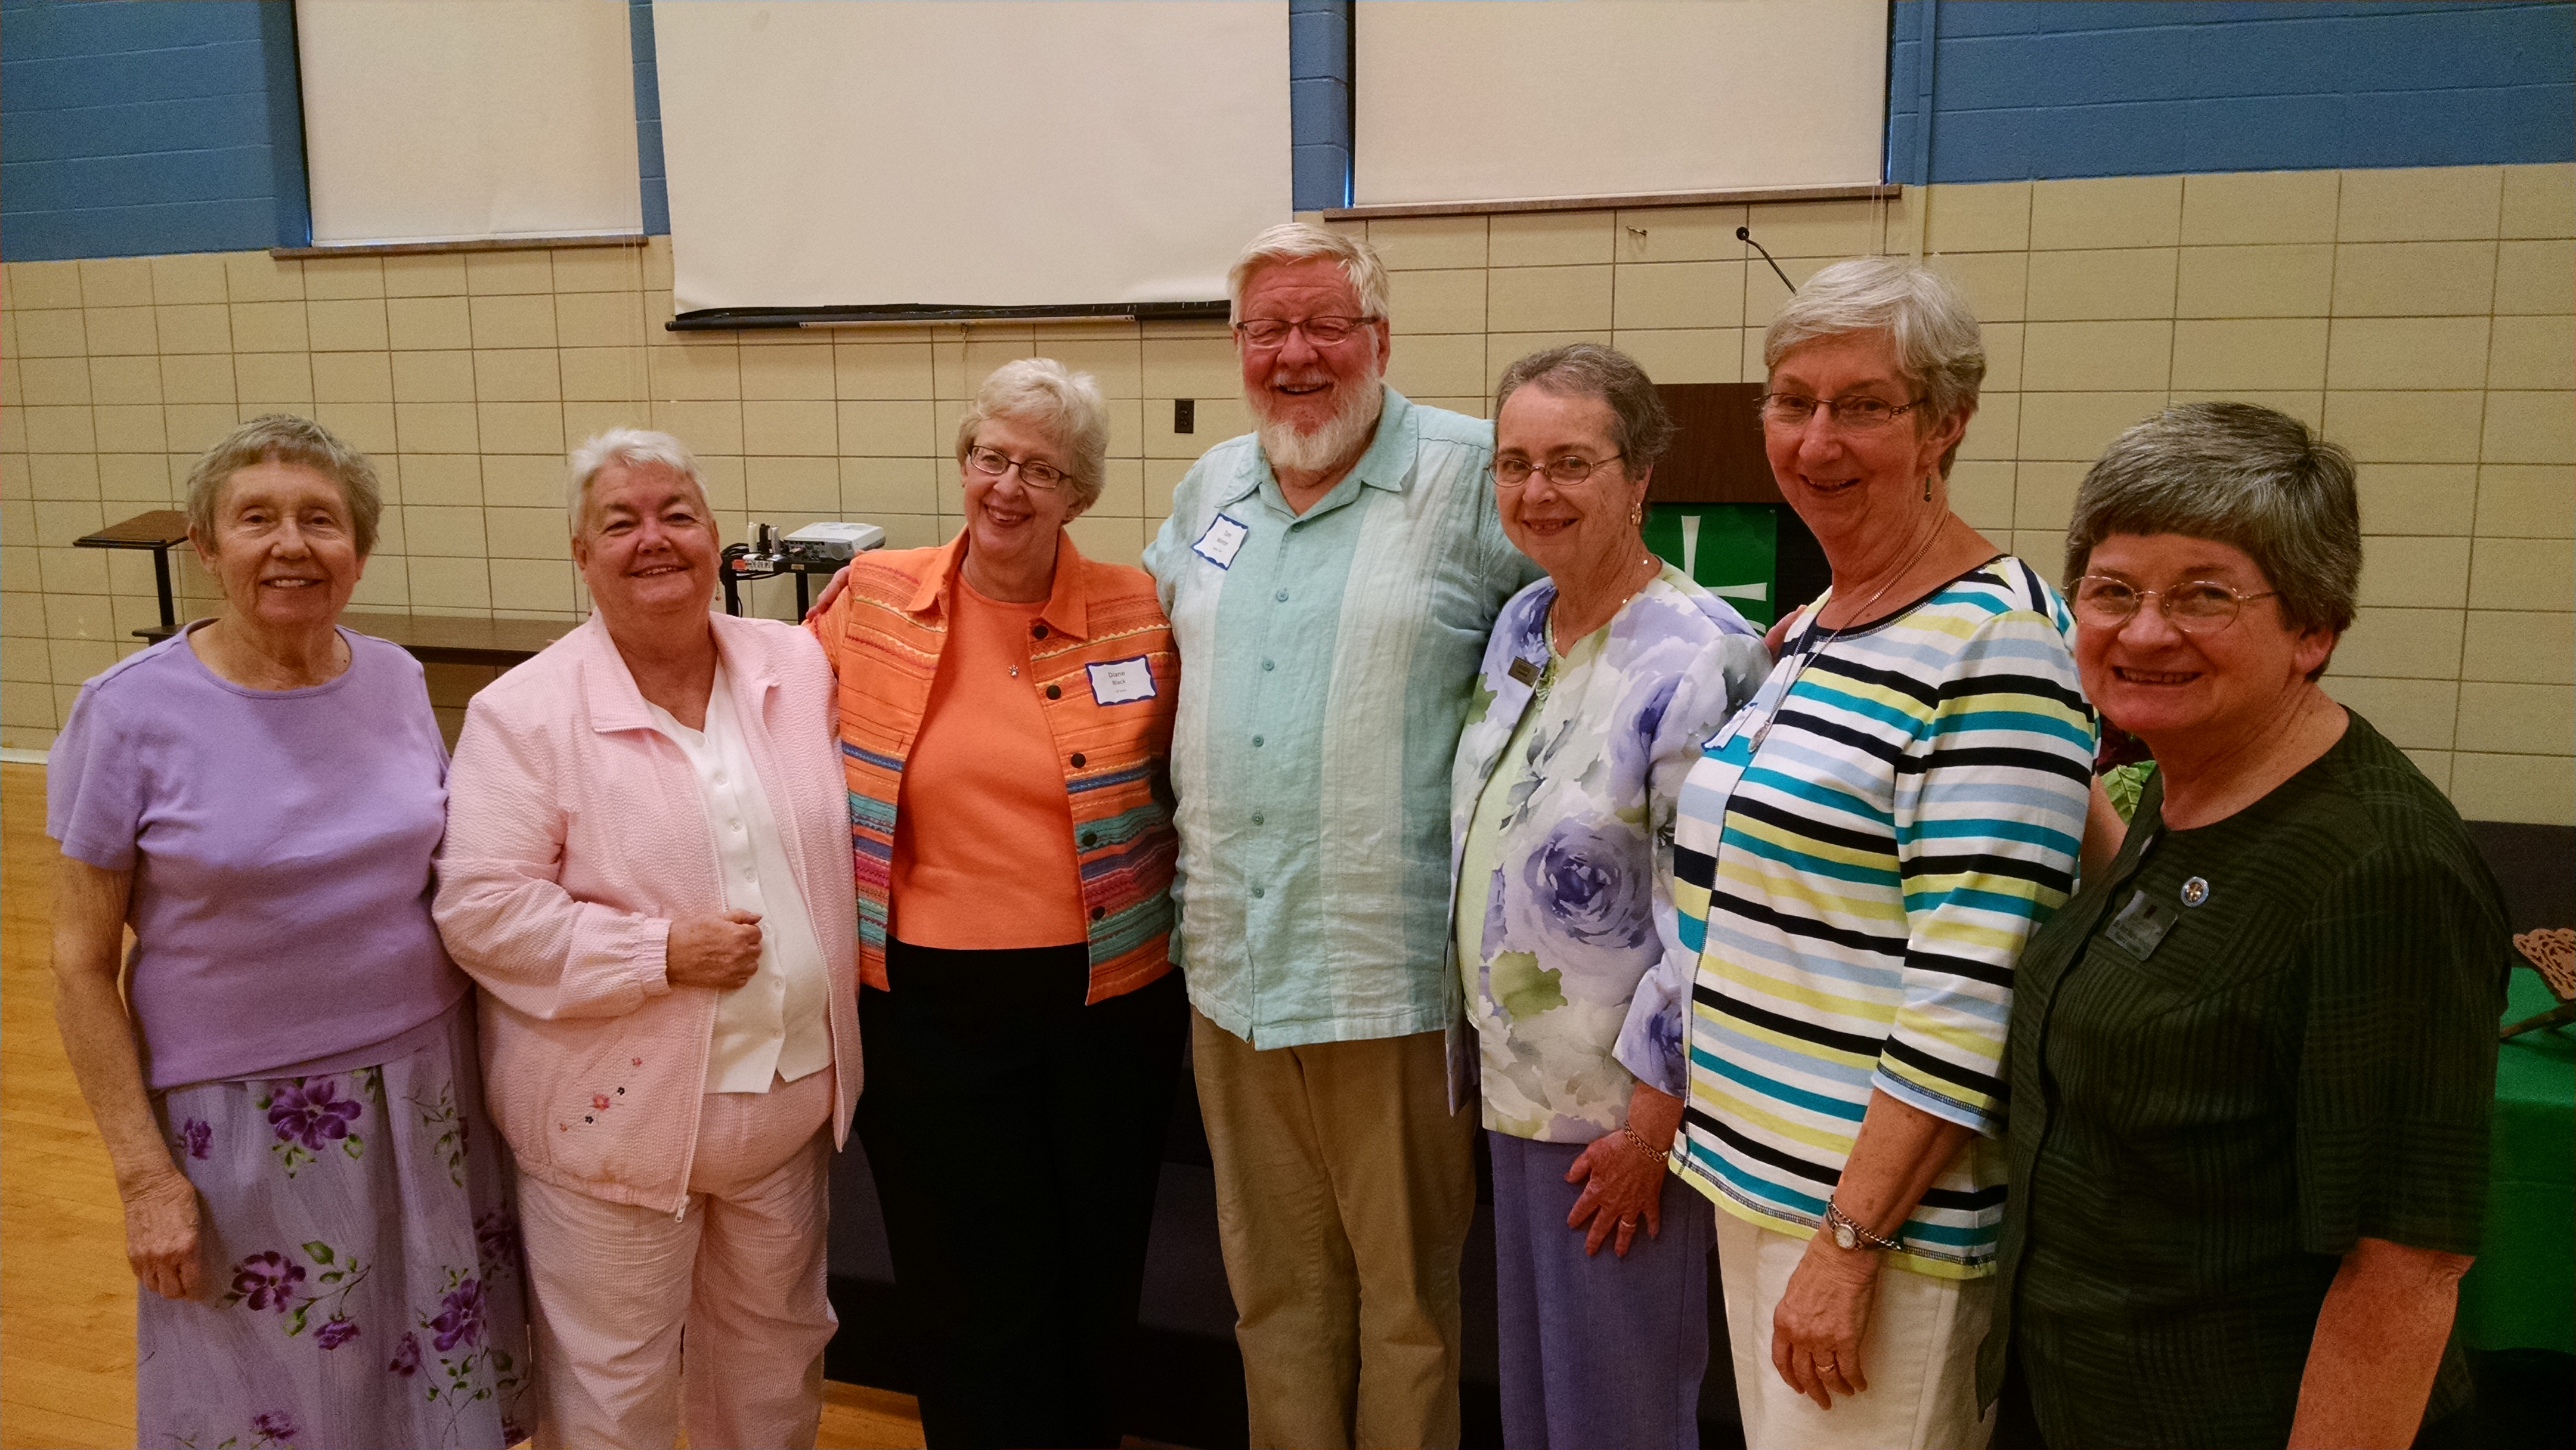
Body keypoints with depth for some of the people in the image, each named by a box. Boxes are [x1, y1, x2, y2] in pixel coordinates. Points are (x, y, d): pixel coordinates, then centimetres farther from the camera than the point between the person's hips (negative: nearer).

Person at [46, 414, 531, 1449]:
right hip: (242, 1117, -3)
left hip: (421, 1091, 3)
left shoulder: (397, 682, -1)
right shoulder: (131, 712, -12)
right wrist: (144, 1172, -9)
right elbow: (82, 964, -7)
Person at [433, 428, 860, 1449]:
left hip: (791, 1097, 5)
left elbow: (843, 841, 10)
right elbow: (482, 908, -15)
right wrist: (658, 951, -21)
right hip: (617, 1114, -4)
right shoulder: (525, 713, -12)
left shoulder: (798, 668, 1)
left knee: (776, 1355, 23)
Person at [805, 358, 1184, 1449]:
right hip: (928, 1003, 0)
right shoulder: (874, 599, -1)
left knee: (1095, 1292, 14)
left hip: (1108, 1001, 0)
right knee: (970, 1301, 9)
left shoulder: (1139, 613, -3)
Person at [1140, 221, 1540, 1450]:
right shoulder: (1207, 488, 11)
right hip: (1232, 969, 5)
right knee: (1272, 1286, 20)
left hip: (1395, 978, -5)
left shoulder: (1470, 475, -7)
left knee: (1406, 1290, 12)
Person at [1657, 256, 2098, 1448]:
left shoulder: (1997, 638, -18)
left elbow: (1966, 993, -22)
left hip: (1882, 1210, -8)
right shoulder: (1812, 630, 9)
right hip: (1759, 1168, 8)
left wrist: (1853, 1238, -21)